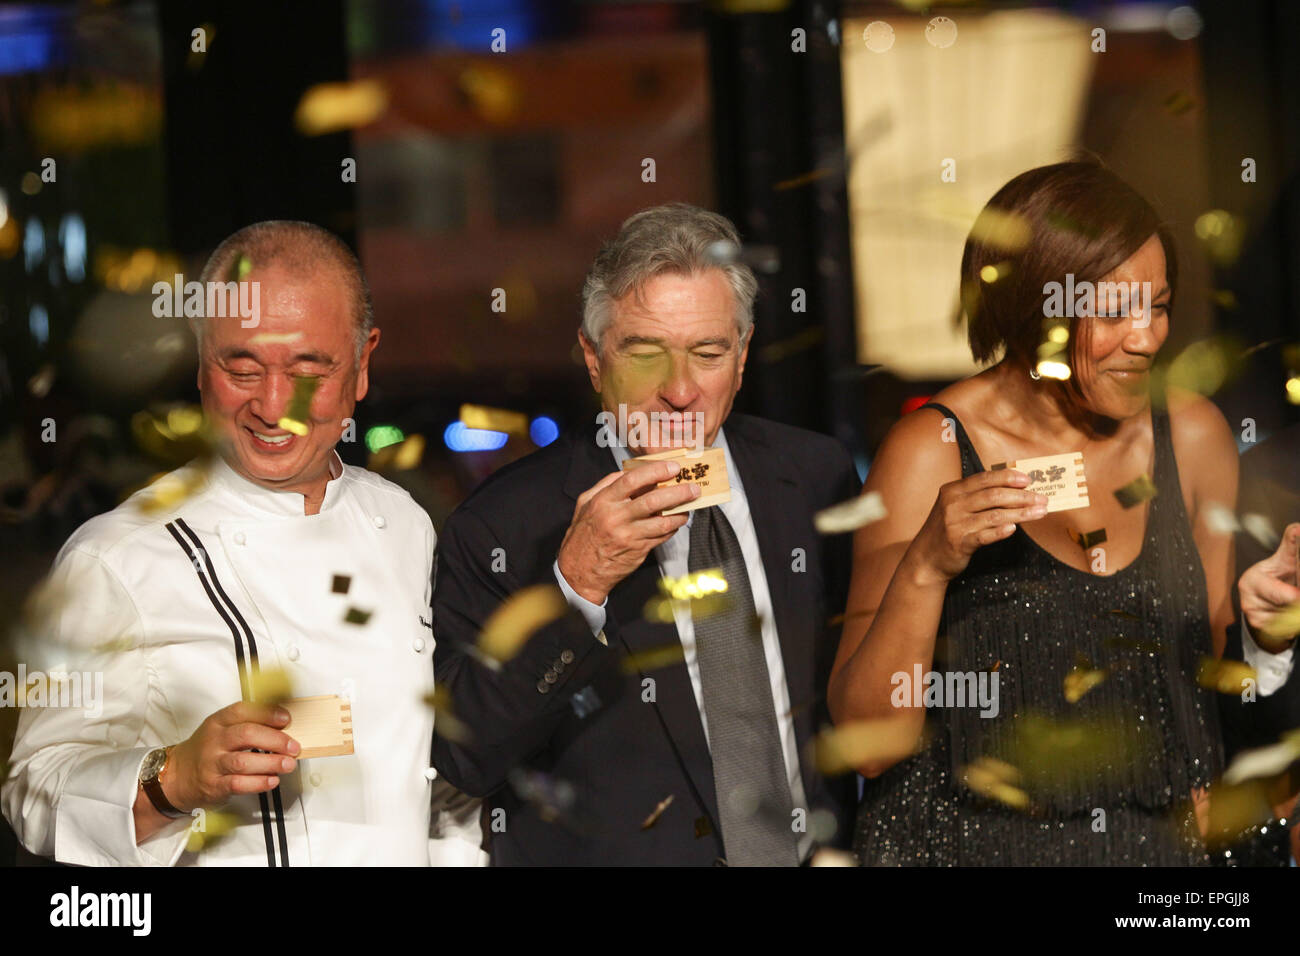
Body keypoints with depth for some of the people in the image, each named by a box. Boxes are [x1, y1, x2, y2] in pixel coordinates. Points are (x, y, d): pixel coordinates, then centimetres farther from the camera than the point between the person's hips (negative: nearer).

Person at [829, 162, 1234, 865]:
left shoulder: (1192, 436, -1)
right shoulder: (930, 452, -12)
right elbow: (870, 743, -15)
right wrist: (924, 567, -26)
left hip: (1154, 840, 4)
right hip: (961, 842, -4)